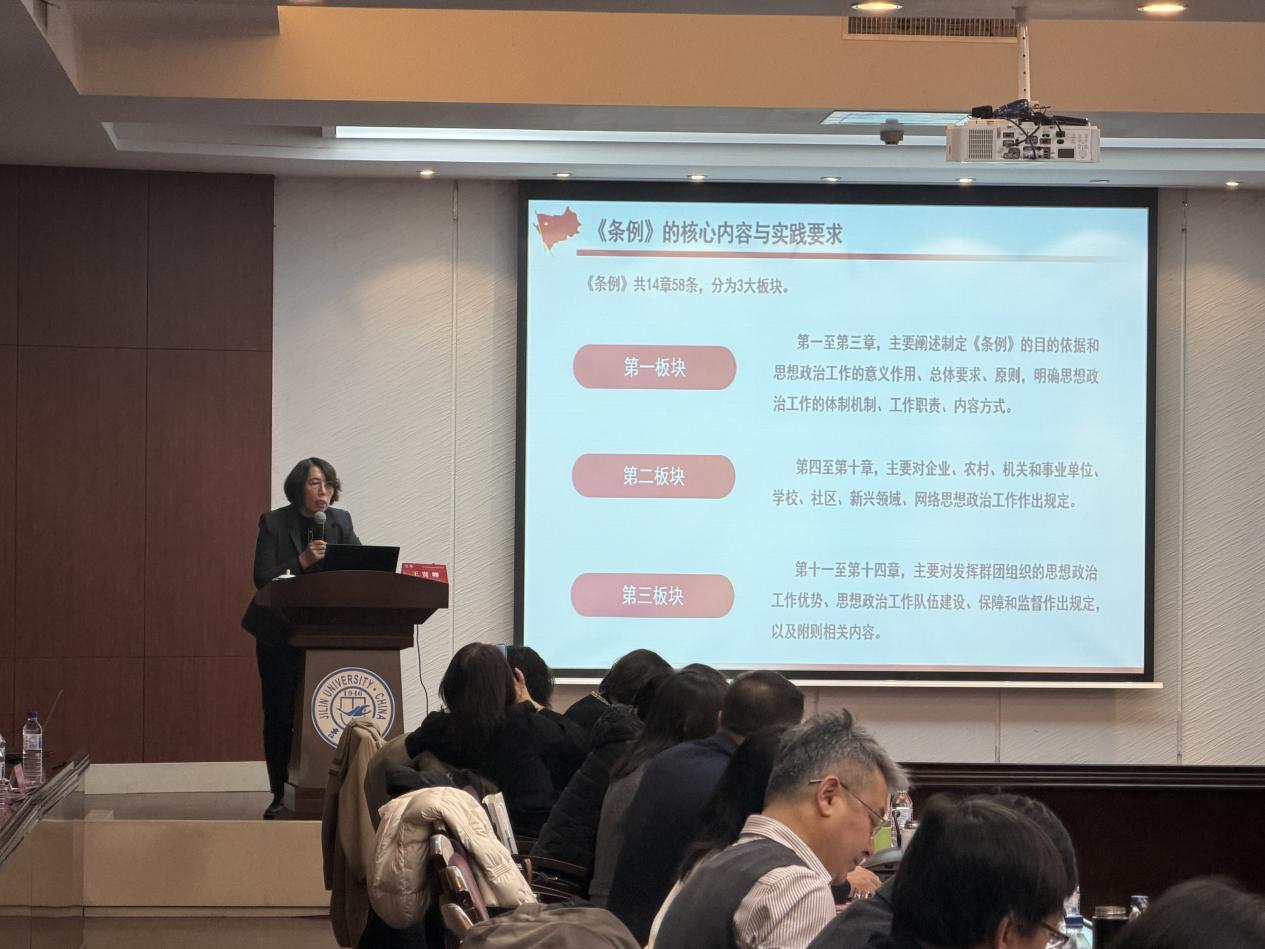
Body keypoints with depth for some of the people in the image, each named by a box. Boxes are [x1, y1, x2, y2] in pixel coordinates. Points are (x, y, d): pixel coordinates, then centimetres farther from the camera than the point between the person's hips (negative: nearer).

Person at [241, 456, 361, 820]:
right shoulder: (273, 523, -4)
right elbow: (263, 578, -11)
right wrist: (302, 561, -24)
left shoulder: (340, 522, 5)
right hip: (279, 634, -1)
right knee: (279, 714, 0)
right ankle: (281, 795, 6)